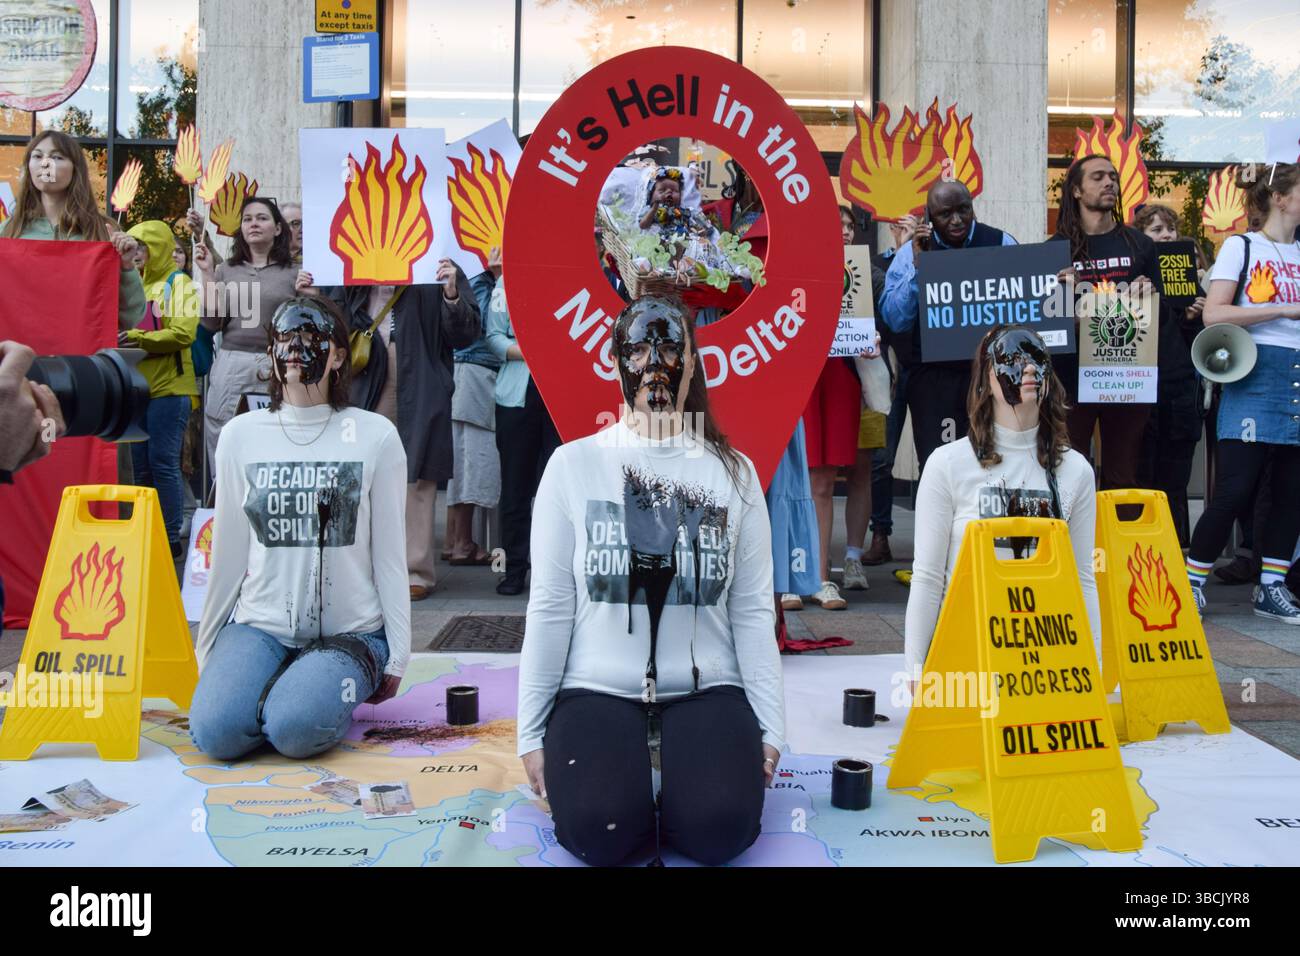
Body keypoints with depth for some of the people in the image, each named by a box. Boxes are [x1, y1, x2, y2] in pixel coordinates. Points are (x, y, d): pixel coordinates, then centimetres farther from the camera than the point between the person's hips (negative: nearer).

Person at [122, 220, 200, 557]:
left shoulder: (178, 283, -2)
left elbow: (183, 333, -15)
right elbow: (129, 332, 23)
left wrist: (140, 339, -20)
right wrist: (121, 342, 2)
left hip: (168, 389, -7)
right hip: (138, 389, 7)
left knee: (163, 463, -7)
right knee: (142, 466, 9)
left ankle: (172, 537, -1)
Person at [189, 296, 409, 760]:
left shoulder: (375, 435, -1)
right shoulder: (240, 435, 5)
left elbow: (389, 553, 0)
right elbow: (228, 551, 11)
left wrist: (397, 654, -1)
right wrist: (208, 648, 15)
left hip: (349, 631, -2)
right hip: (259, 625, 2)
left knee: (296, 729, -27)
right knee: (214, 731, -21)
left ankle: (334, 688, 7)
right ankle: (284, 685, 10)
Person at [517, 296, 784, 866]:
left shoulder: (733, 472, 3)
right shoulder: (574, 463, -1)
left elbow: (752, 612, 3)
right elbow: (549, 609, 0)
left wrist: (770, 727, -2)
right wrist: (531, 731, -1)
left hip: (705, 689, 1)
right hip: (598, 689, 0)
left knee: (718, 830, -23)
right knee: (599, 834, -24)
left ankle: (683, 780, 10)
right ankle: (630, 770, 8)